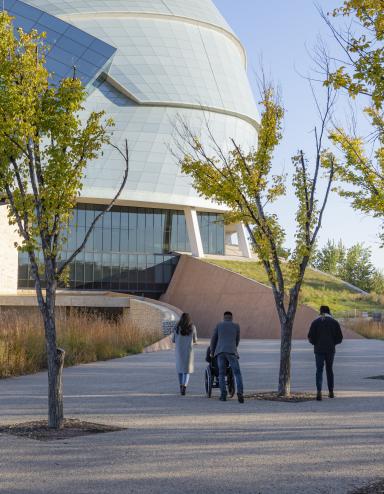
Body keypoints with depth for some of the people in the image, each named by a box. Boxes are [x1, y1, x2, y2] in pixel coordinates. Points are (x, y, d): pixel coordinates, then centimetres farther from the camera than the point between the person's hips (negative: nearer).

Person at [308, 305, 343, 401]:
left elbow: (310, 337, -5)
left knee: (319, 370, -1)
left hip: (319, 350, -1)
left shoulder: (315, 322, -2)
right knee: (329, 370, 16)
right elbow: (339, 338, 0)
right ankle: (331, 392, 22)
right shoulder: (334, 322, 1)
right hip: (331, 350, 1)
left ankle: (319, 392, -19)